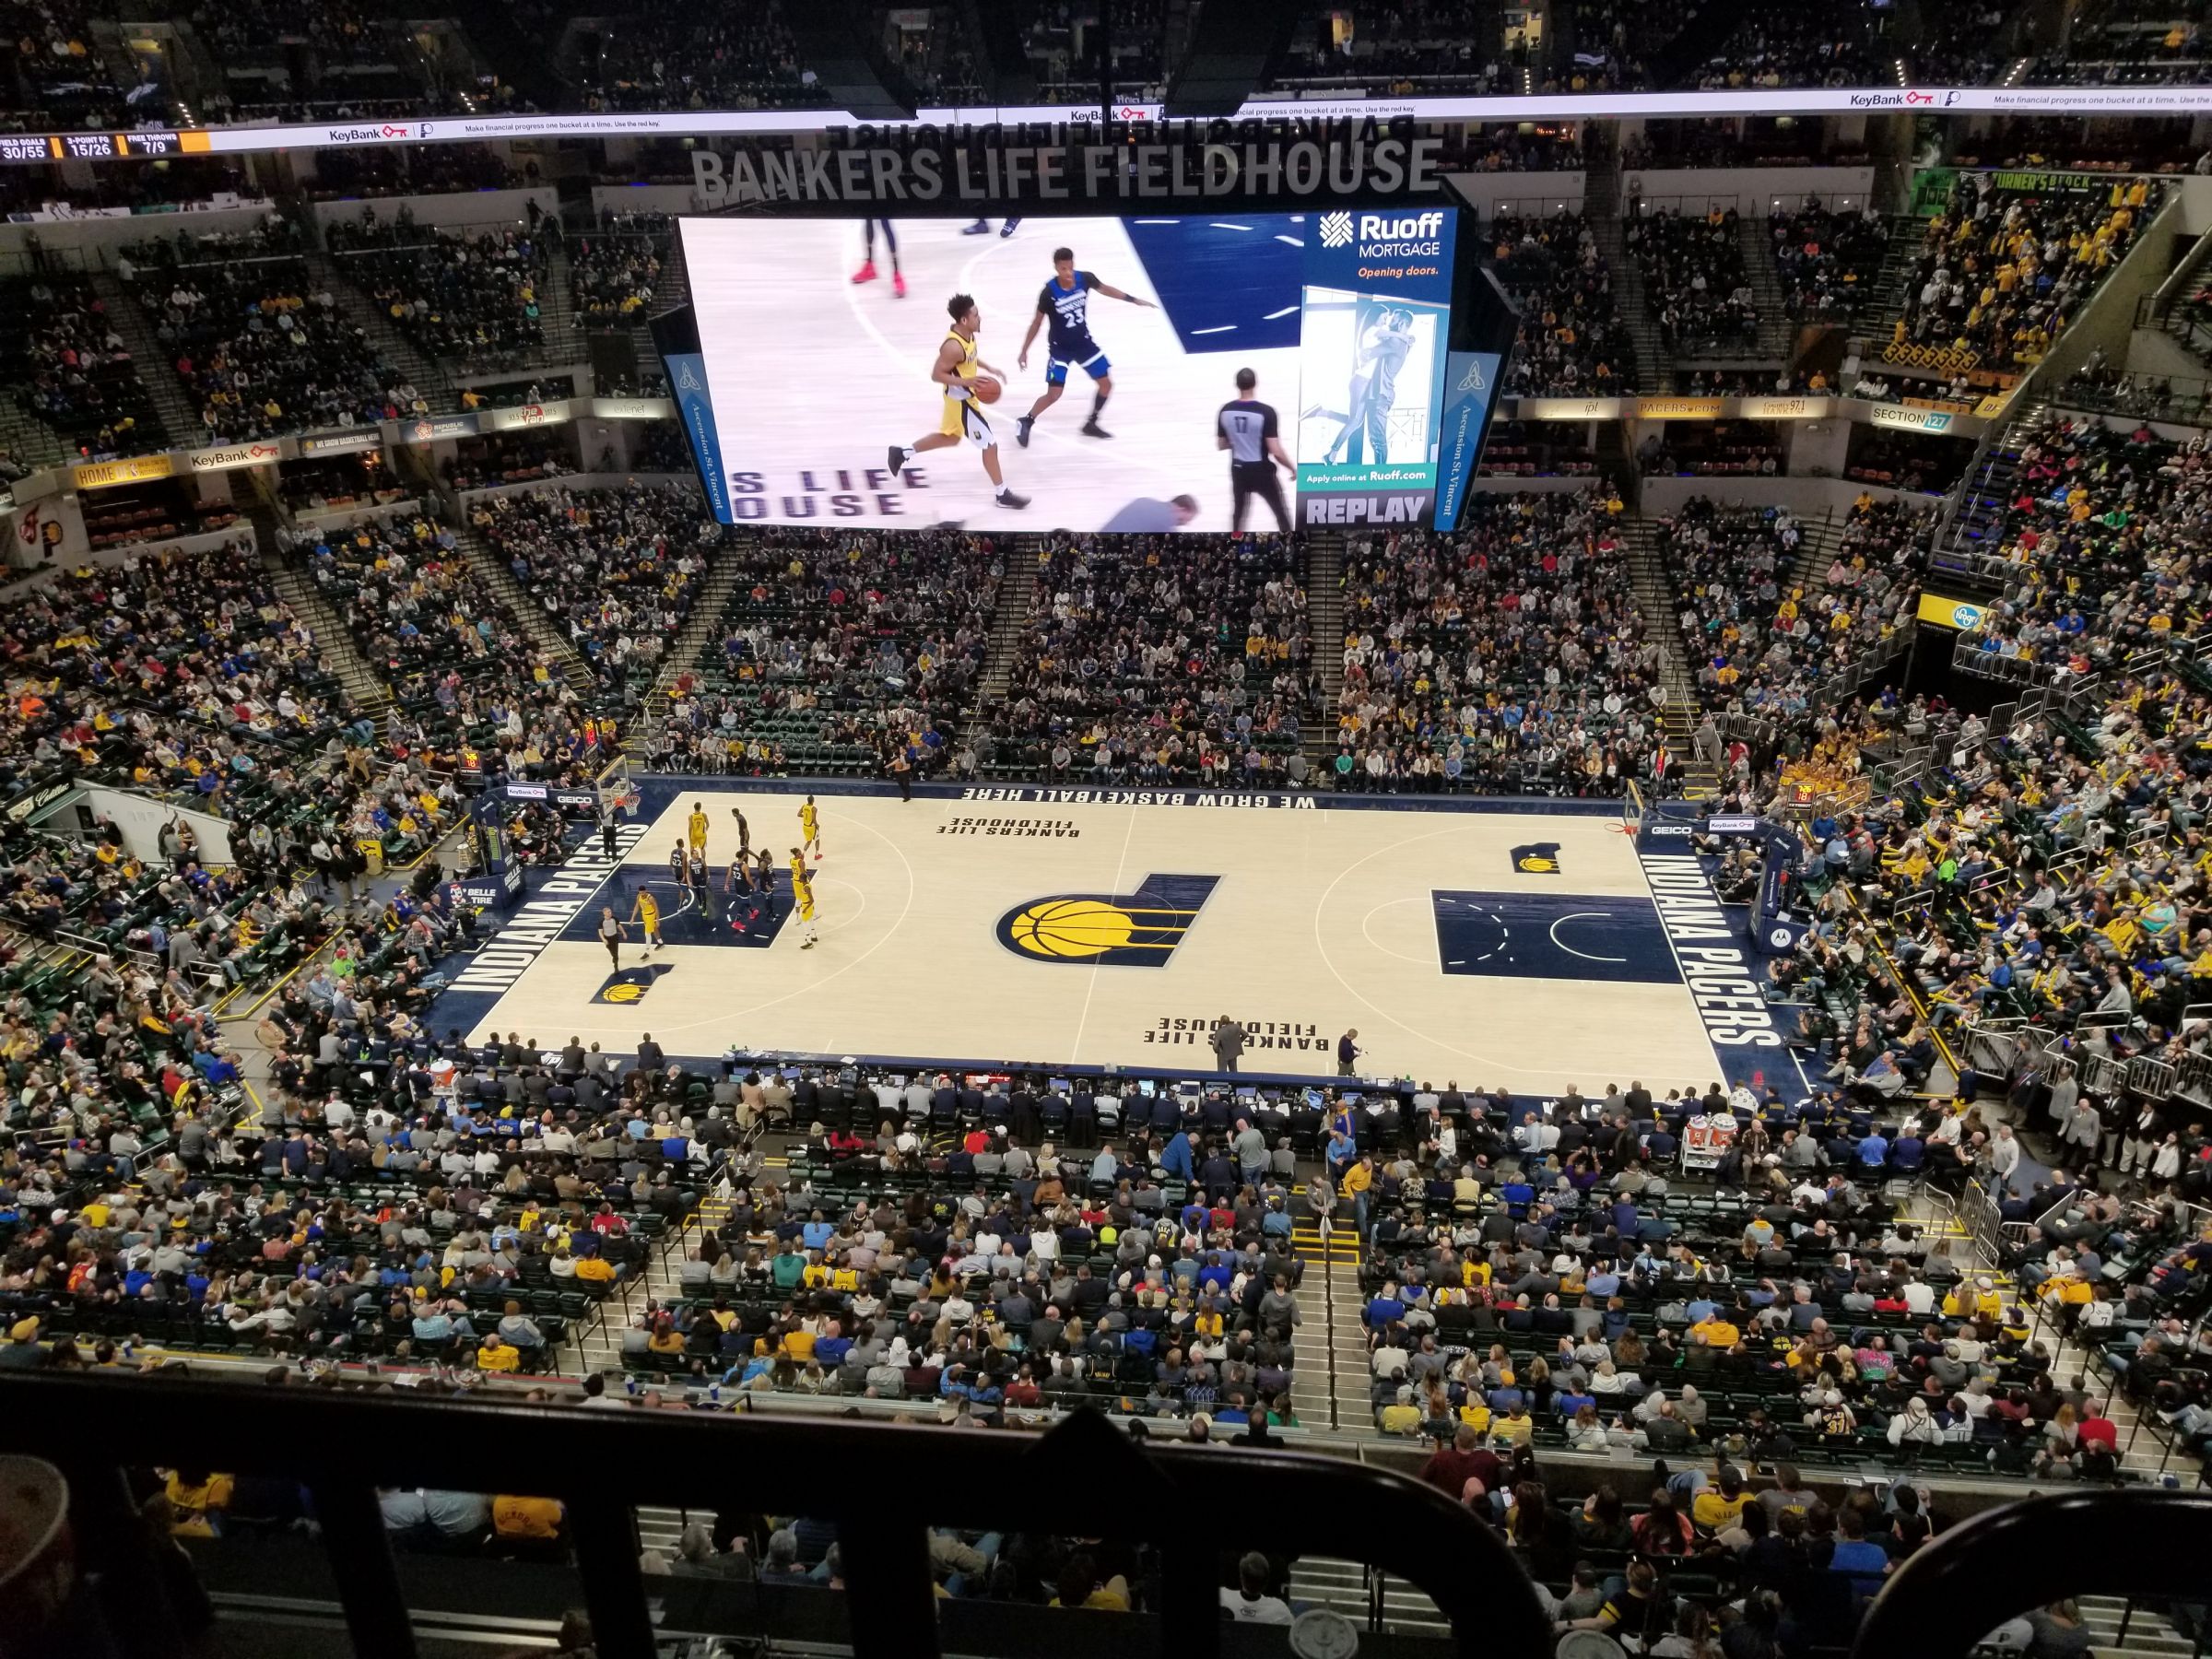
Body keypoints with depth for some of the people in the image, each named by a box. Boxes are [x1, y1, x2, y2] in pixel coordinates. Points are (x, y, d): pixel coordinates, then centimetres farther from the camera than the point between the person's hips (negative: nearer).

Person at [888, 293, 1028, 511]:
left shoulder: (967, 334, -2)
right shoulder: (953, 346, -30)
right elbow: (936, 375, -25)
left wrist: (989, 369, 9)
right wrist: (966, 382, -33)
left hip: (964, 396, 10)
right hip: (961, 400, -10)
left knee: (950, 437, 27)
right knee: (990, 444, -3)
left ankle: (902, 452, 35)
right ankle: (1002, 494, 8)